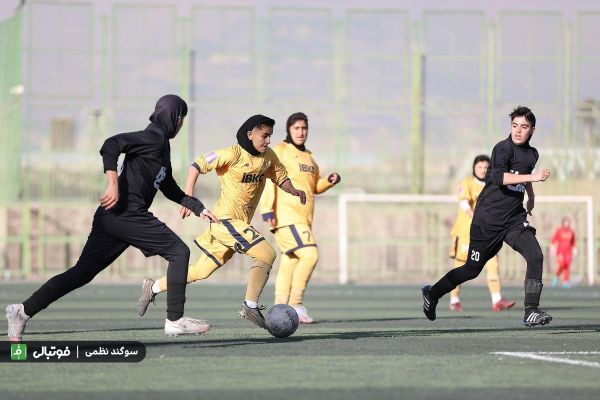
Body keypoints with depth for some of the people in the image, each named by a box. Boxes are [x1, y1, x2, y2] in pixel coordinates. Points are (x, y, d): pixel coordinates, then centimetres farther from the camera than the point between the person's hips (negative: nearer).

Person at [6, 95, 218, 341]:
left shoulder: (161, 145, 25)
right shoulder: (154, 137, -5)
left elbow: (170, 189, 34)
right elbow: (111, 145, -19)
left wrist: (198, 208, 33)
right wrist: (113, 183, -26)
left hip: (110, 218, 10)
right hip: (127, 215, -10)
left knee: (83, 272, 5)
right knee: (178, 252, -3)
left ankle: (23, 311, 1)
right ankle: (175, 320, -4)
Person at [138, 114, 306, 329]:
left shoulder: (268, 157, 8)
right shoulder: (233, 154, -14)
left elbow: (280, 176, 22)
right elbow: (197, 166, -13)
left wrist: (294, 191, 2)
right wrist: (188, 197, -21)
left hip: (241, 223, 8)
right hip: (226, 220, -8)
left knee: (202, 270, 13)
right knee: (266, 254, -18)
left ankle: (153, 287, 27)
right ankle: (250, 306, -12)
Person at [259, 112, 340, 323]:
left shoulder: (308, 157, 21)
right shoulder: (279, 152, -4)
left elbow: (314, 186, 28)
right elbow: (268, 181, -12)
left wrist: (329, 181, 8)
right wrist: (267, 210, -20)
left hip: (303, 219, 8)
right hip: (286, 217, -8)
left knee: (290, 262, 8)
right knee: (310, 255, -19)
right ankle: (295, 305, -14)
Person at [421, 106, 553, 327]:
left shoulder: (532, 154, 10)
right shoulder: (503, 148, -13)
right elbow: (498, 177, -32)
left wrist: (531, 196, 29)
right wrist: (532, 177, -37)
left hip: (514, 219, 6)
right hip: (488, 220, -5)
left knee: (535, 256, -18)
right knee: (472, 269, 6)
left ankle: (531, 311, -16)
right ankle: (432, 294, 29)